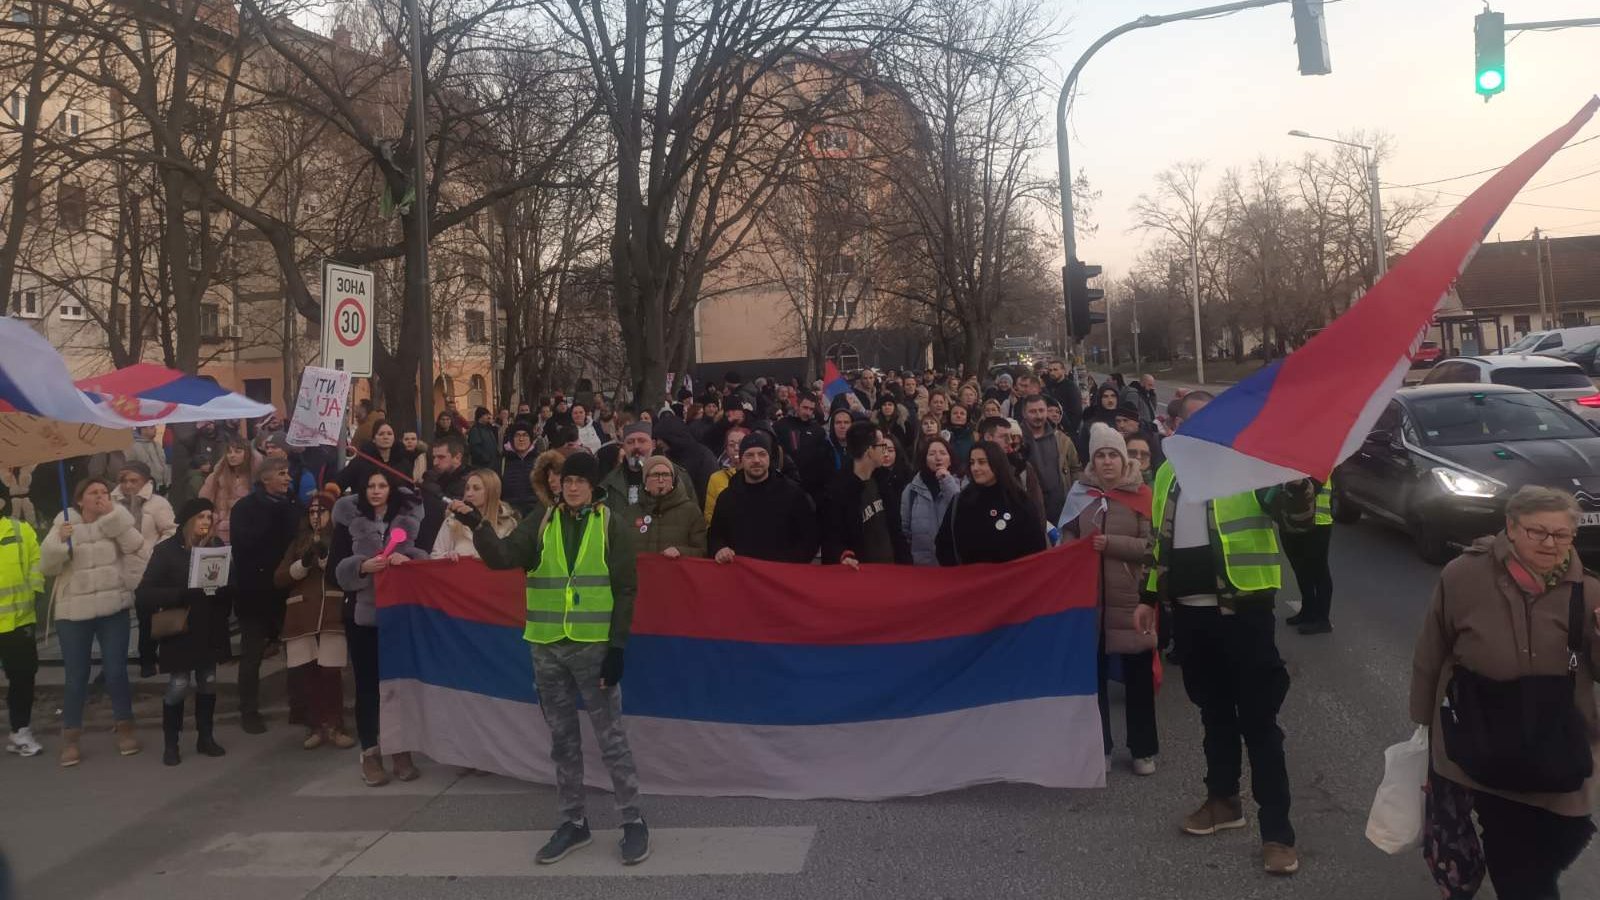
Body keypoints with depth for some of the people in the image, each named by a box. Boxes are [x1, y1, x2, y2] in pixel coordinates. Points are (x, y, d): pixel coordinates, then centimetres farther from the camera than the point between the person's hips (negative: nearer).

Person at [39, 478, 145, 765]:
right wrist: (59, 541, -19)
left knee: (116, 672, 4)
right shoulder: (63, 525, 2)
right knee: (76, 677, 3)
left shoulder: (116, 522, 5)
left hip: (113, 610, 0)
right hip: (73, 613, 0)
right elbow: (47, 567, -2)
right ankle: (70, 738, 12)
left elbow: (136, 546, -13)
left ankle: (125, 728, 17)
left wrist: (112, 514, -15)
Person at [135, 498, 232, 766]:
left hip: (209, 630, 3)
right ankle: (170, 744, 11)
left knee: (208, 683, 10)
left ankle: (205, 738, 23)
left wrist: (220, 588, -21)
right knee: (178, 686, -3)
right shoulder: (167, 550, -7)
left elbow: (232, 581, 1)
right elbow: (144, 593, -13)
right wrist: (183, 594, -25)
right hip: (179, 631, -3)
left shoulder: (217, 547, 1)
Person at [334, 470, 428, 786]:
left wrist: (408, 558, -14)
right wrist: (362, 566, -17)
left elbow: (426, 556, 7)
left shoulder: (408, 518, 7)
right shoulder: (349, 520, 4)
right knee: (367, 683, 3)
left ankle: (401, 750, 13)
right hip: (362, 611, -1)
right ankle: (369, 753, 10)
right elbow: (337, 565, 1)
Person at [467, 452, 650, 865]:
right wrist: (476, 528, -26)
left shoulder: (610, 524, -2)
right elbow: (502, 557, -7)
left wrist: (617, 647, -10)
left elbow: (625, 589, -4)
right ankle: (573, 822, 23)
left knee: (611, 736, 1)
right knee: (563, 739, 12)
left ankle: (633, 821, 11)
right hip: (547, 648, 4)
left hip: (593, 646, -3)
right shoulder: (541, 524, 7)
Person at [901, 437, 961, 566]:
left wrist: (948, 482, -13)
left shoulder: (960, 485, 4)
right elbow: (905, 529, 7)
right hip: (922, 564, 0)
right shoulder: (912, 490, 4)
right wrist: (908, 560, 3)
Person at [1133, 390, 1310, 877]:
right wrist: (1148, 597, 19)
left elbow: (1293, 499, -22)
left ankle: (1277, 830, 9)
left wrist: (1298, 476, -44)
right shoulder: (1167, 474, 11)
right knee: (1213, 711, 19)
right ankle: (1223, 798, 35)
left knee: (1258, 719, 1)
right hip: (1190, 612, 5)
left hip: (1241, 609, -5)